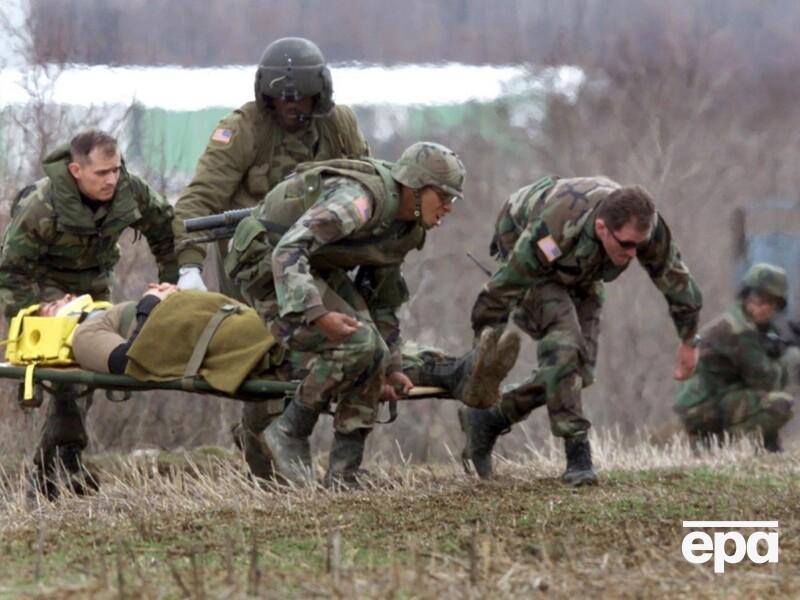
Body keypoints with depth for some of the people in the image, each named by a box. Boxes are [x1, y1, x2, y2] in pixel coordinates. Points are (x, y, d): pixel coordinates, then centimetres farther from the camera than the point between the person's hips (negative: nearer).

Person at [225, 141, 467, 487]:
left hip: (315, 267, 10)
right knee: (355, 345, -23)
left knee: (371, 350, -4)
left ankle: (342, 477, 0)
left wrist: (388, 367, 18)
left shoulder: (406, 229, 3)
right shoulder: (363, 199, -28)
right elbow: (288, 250, -36)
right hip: (265, 261, -10)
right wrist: (316, 313, -44)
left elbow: (382, 297, 17)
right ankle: (290, 432, -6)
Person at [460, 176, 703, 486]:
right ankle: (577, 454, -22)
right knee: (563, 345, -27)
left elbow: (675, 279, -11)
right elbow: (496, 295, -32)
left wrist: (688, 341, 2)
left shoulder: (645, 227, -32)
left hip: (581, 271, 6)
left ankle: (488, 420, 10)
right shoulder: (549, 238, -45)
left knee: (579, 368, -4)